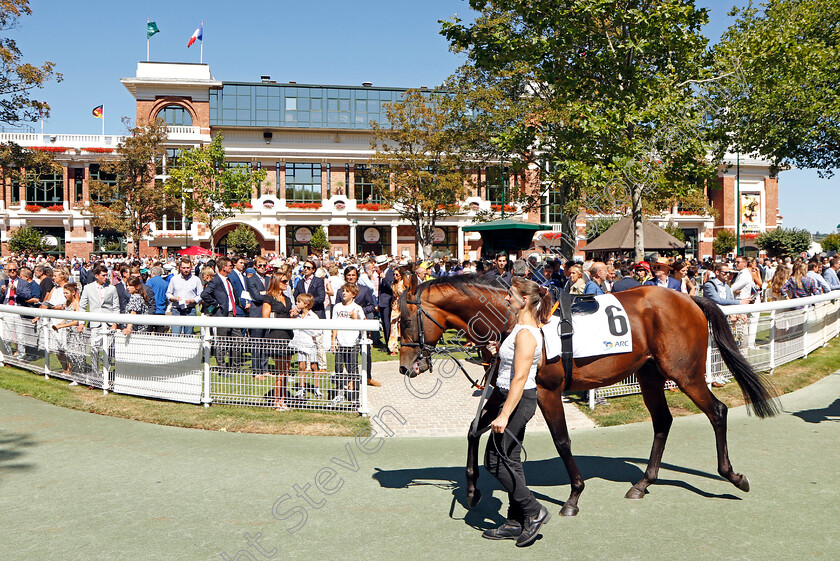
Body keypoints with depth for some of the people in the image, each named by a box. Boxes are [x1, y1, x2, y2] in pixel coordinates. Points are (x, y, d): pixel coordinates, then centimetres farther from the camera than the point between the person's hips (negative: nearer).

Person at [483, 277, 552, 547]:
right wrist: (500, 350, 10)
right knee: (509, 461, 14)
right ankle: (516, 523, 22)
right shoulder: (522, 326, 10)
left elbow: (520, 377, -25)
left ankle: (534, 511, 6)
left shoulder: (525, 333, -21)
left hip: (519, 401, -10)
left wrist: (504, 415, -26)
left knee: (495, 461, -2)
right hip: (516, 399, 10)